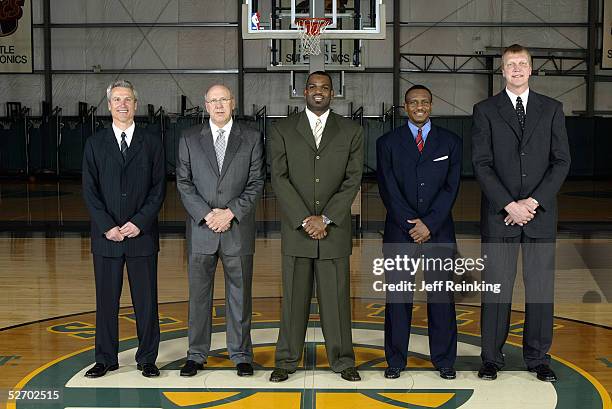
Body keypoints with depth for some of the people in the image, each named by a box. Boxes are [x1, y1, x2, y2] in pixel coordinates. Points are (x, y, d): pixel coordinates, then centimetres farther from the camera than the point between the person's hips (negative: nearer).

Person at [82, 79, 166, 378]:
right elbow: (89, 190, 1)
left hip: (142, 234, 0)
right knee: (106, 299, 7)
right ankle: (106, 359, 19)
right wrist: (108, 226, -9)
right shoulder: (95, 144, 6)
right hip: (106, 236, 1)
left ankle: (147, 358, 16)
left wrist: (139, 222, -11)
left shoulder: (152, 143, 6)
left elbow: (159, 188, 1)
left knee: (146, 299, 4)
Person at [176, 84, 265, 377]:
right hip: (200, 230, 1)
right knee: (199, 294, 7)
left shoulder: (251, 139, 5)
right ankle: (197, 355, 17)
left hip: (238, 230, -1)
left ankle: (241, 355, 16)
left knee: (239, 295, 6)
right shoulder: (189, 139, 6)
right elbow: (184, 183, 2)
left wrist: (231, 213, -11)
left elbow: (256, 183, 1)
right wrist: (207, 214, -11)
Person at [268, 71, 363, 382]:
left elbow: (353, 180, 0)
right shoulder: (282, 131, 4)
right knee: (294, 297, 5)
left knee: (336, 297, 5)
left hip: (335, 229, 0)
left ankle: (342, 360, 16)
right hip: (295, 229, 0)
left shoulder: (351, 132, 6)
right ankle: (286, 361, 15)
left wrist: (325, 219, -10)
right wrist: (305, 220, -11)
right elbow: (279, 179, -3)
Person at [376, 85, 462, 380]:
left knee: (442, 296, 4)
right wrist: (411, 224, -11)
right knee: (398, 297, 3)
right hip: (399, 231, 0)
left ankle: (444, 359, 15)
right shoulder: (387, 143, 6)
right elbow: (388, 189, -2)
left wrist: (429, 223, -11)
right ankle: (396, 359, 13)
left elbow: (451, 187, -1)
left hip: (439, 231, 1)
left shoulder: (450, 142, 8)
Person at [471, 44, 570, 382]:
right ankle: (491, 358, 12)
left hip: (541, 213, 2)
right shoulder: (485, 110, 5)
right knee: (496, 287, 2)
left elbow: (561, 161, 3)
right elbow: (481, 164, -3)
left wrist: (533, 202, -9)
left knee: (541, 287, 5)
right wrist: (509, 205, -12)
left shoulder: (551, 109, 9)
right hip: (499, 214, -1)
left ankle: (538, 358, 16)